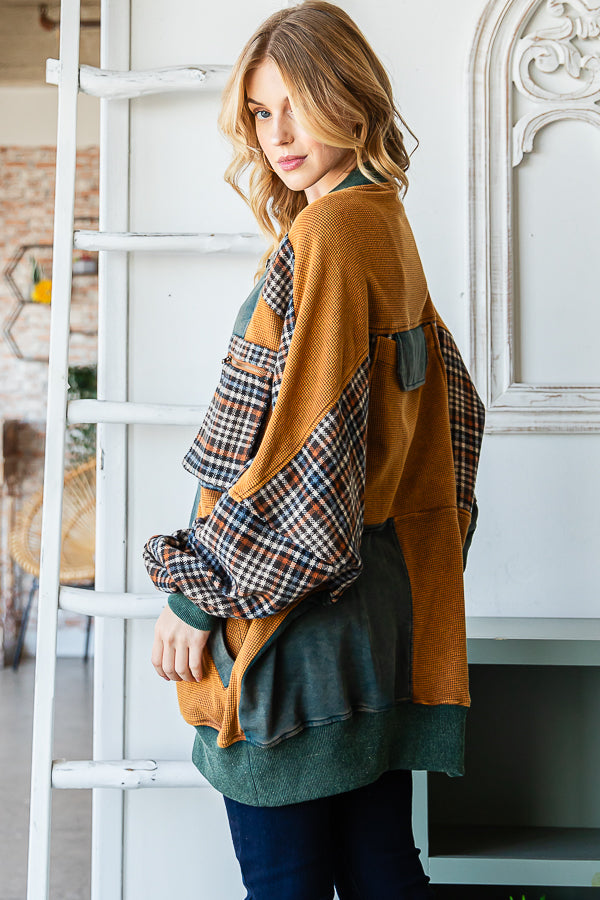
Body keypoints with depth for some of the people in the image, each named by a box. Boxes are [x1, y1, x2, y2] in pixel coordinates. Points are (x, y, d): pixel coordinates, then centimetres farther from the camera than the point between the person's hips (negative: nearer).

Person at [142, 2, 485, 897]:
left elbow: (304, 445, -20)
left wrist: (199, 592, -14)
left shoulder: (326, 234, -15)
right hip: (382, 597, 9)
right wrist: (422, 546, 23)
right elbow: (453, 404, 20)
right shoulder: (389, 228, 12)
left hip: (294, 614, -9)